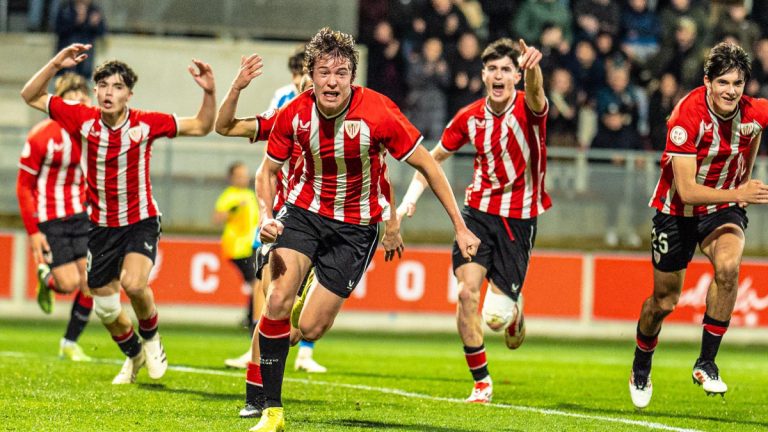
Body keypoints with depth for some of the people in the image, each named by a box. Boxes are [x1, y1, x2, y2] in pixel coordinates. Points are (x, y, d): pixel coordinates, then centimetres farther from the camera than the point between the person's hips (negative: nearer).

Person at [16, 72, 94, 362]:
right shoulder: (41, 136, -14)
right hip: (49, 219, -5)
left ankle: (70, 343, 12)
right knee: (69, 283, -10)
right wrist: (33, 231, -12)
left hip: (81, 216, 5)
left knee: (91, 281, -4)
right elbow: (24, 186, -9)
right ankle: (46, 279, 27)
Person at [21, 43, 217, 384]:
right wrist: (56, 64, -18)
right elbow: (30, 96, -4)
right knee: (105, 309, 8)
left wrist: (209, 92, -19)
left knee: (134, 284, -28)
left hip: (141, 221, -3)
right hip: (101, 225, 3)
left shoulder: (146, 123, -12)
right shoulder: (83, 119, -9)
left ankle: (151, 337, 3)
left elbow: (201, 126, -3)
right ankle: (134, 355, 38)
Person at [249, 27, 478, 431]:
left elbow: (427, 165, -12)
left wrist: (460, 228, -11)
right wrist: (267, 217, -18)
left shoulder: (378, 113, -23)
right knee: (277, 300, -20)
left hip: (356, 225, -2)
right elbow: (267, 171, 2)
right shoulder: (294, 114, -14)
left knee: (310, 328, -6)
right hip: (304, 209, 2)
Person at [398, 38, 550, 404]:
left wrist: (532, 68, -61)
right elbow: (435, 156, 16)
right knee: (467, 292, -15)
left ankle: (514, 309, 35)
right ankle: (481, 382, 0)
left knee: (496, 316, -6)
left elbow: (535, 94, -38)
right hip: (478, 212, 3)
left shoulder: (527, 109, -12)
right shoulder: (470, 117, 0)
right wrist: (412, 195, 2)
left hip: (519, 219, -3)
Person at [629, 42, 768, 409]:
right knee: (665, 300, 9)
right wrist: (737, 194, -41)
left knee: (728, 267, -29)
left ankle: (706, 363, -16)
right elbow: (687, 190, -32)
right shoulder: (688, 115, -28)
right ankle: (641, 368, 38)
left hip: (724, 209, 2)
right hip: (678, 211, -2)